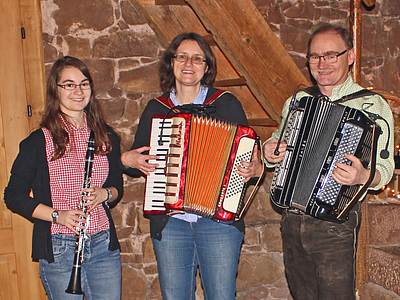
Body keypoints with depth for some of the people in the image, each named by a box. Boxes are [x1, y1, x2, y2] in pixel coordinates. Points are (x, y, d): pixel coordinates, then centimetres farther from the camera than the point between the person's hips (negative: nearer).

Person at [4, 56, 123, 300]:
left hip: (104, 245, 4)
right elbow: (14, 197, -3)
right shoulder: (39, 142, -6)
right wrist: (57, 215, -15)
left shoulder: (106, 137, 6)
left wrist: (105, 194, -8)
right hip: (58, 249, -3)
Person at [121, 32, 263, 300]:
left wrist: (253, 168, -17)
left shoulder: (226, 103, 3)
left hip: (219, 219, -2)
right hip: (169, 223, 2)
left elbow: (250, 154, 5)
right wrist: (128, 159, -4)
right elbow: (136, 162, 17)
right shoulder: (156, 109, 9)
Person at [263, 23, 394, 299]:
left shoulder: (372, 106, -5)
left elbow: (384, 168, -9)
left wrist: (363, 176, -31)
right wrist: (269, 154, -2)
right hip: (292, 220, 5)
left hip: (335, 224, -5)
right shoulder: (296, 101, 10)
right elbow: (278, 143, 21)